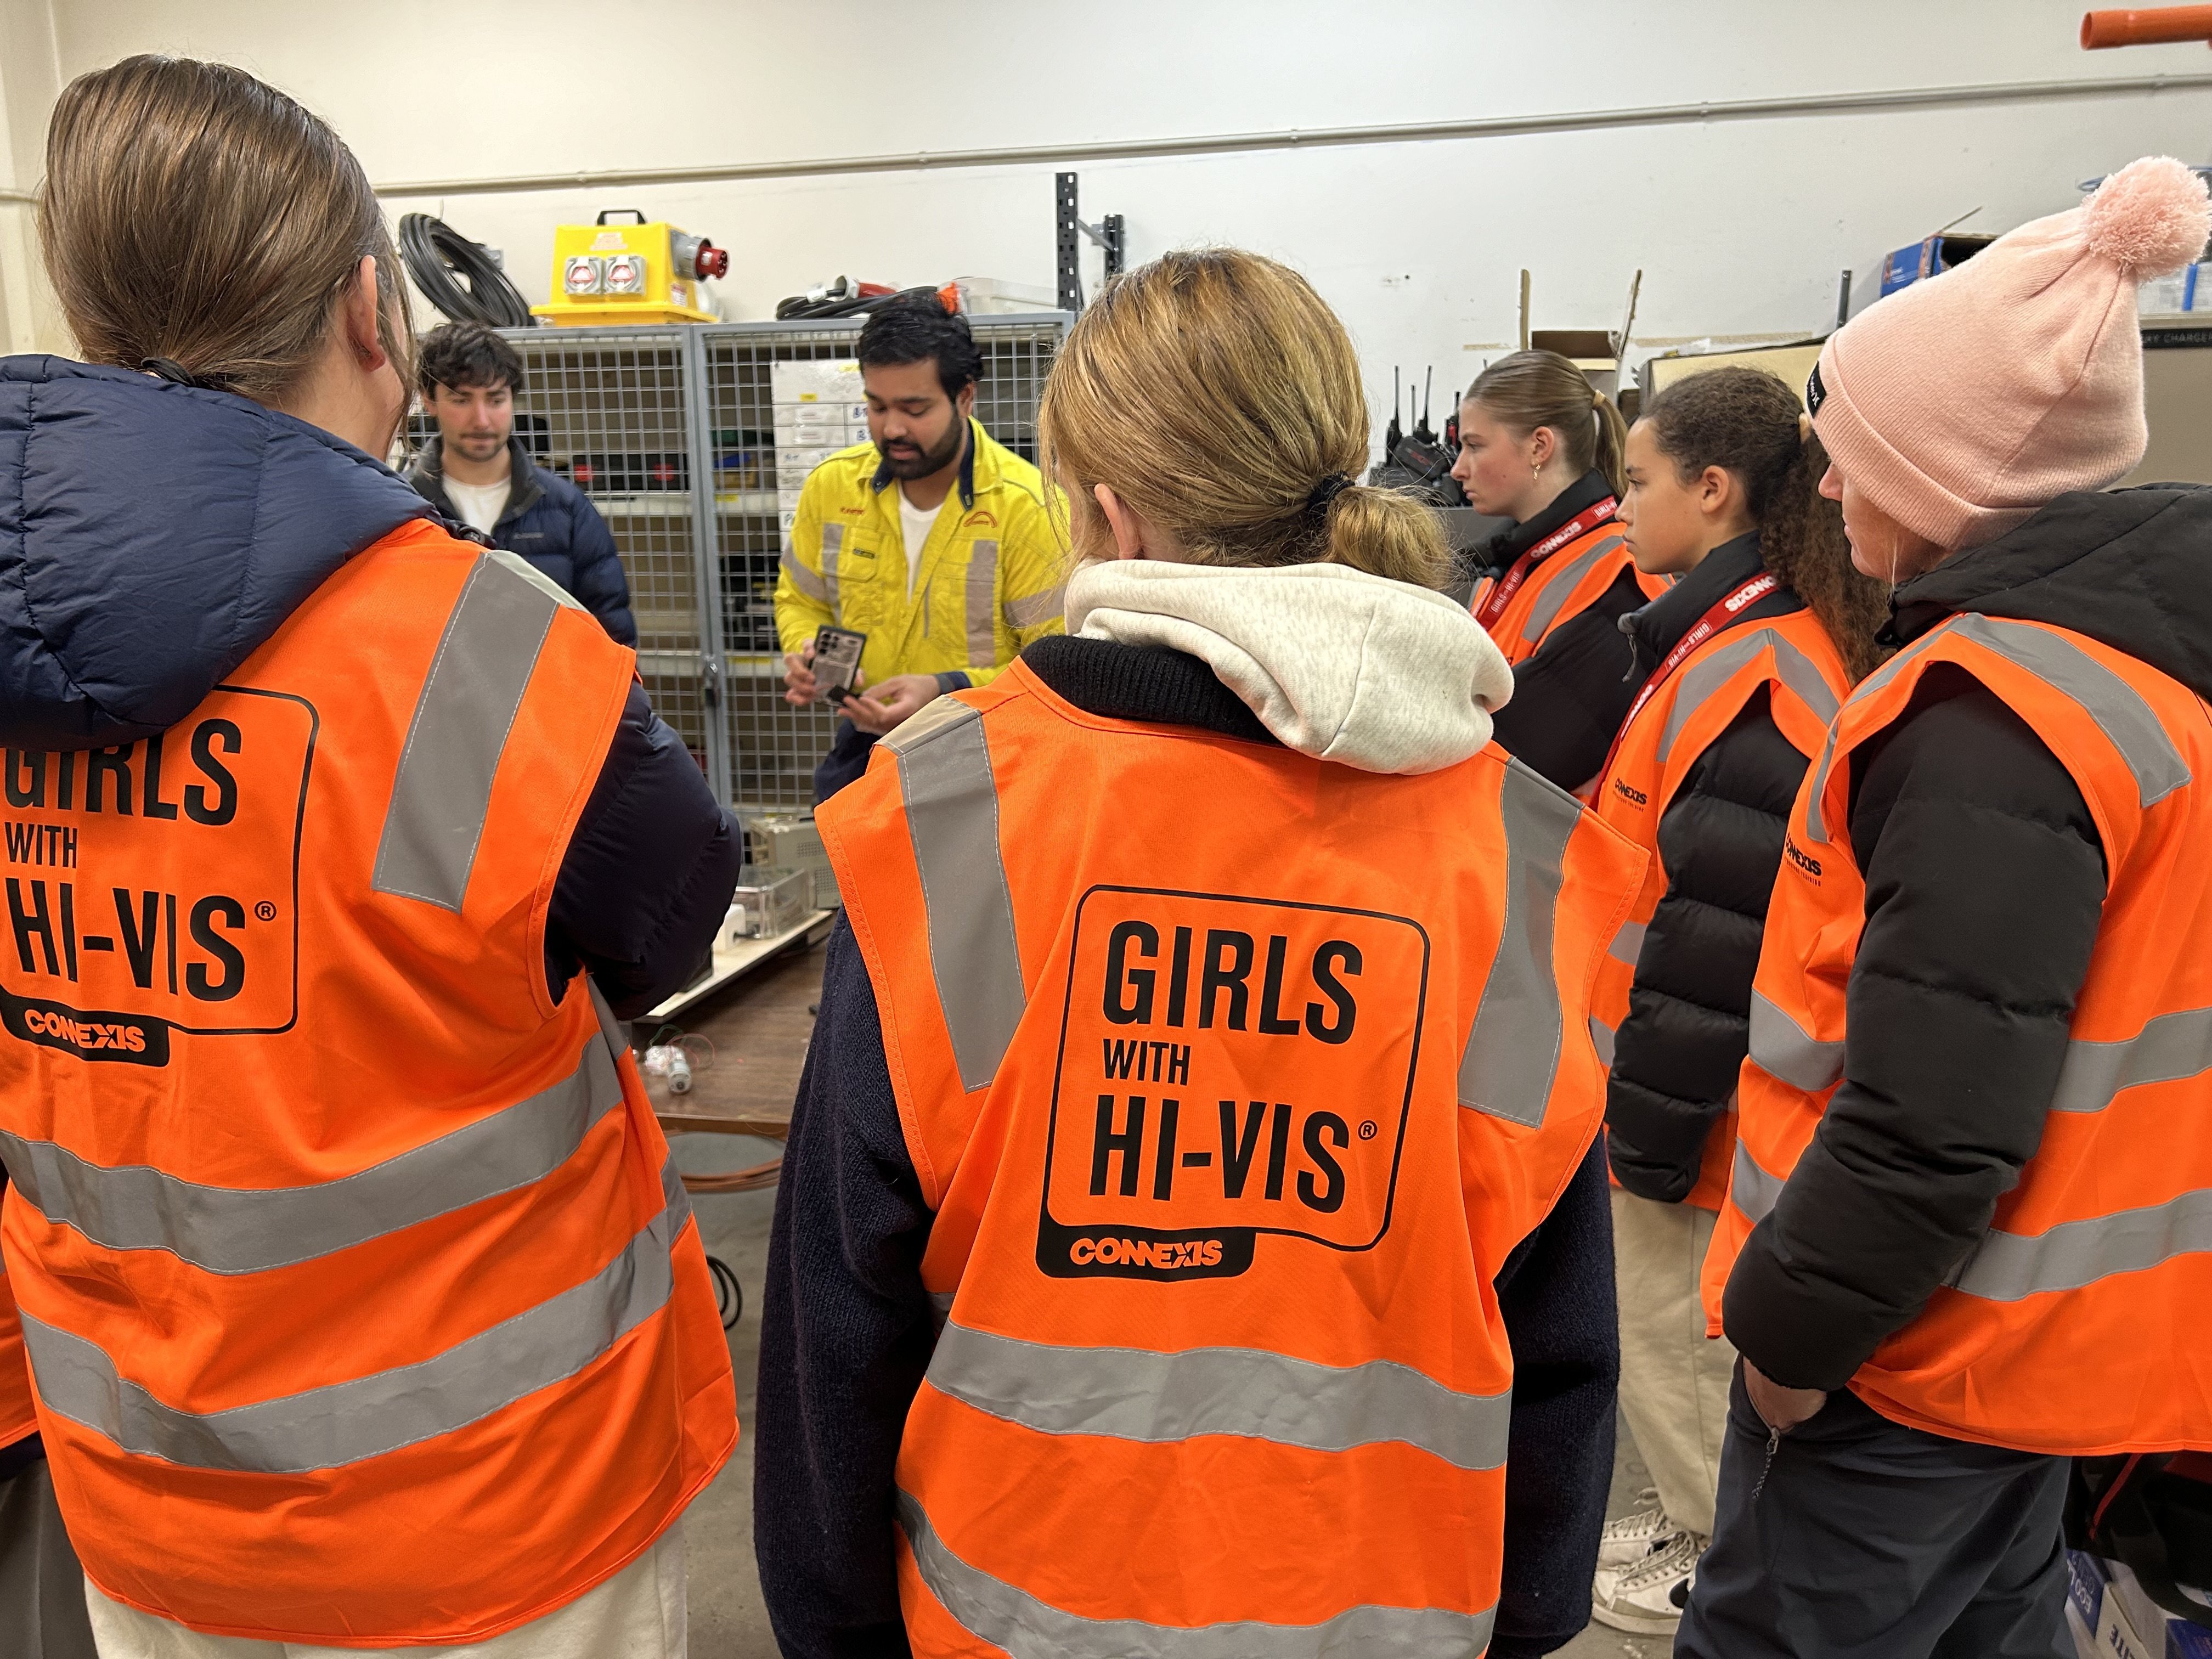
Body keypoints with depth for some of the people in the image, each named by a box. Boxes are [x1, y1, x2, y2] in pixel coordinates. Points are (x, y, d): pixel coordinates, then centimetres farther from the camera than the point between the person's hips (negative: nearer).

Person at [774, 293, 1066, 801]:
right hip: (864, 751, 4)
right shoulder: (831, 484, 1)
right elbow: (800, 601, 16)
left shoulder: (1026, 505, -13)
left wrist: (945, 692, -25)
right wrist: (806, 653, -6)